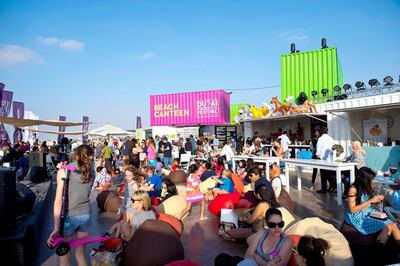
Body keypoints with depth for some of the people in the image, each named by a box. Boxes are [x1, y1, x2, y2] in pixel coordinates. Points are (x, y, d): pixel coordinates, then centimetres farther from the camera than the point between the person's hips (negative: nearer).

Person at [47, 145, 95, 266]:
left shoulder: (64, 170, -8)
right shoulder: (91, 171, 1)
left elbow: (58, 201, -13)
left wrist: (56, 228, -11)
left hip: (68, 217, -3)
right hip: (85, 215, 3)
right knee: (80, 253, 20)